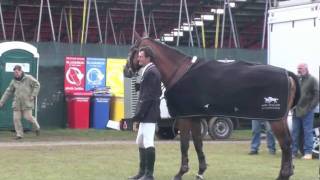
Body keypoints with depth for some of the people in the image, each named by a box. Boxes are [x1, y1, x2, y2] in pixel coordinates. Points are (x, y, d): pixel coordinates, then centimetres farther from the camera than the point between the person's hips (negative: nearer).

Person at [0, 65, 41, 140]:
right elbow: (8, 92, 12)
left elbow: (37, 85, -3)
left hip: (27, 103, -4)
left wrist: (33, 95, -11)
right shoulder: (14, 81, 8)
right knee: (16, 119, -3)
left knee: (28, 117, -5)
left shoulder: (28, 78, -4)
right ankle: (19, 134, 7)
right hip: (17, 104, 4)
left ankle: (37, 127, 23)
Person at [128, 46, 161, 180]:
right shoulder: (150, 71, 16)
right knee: (140, 143, 18)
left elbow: (148, 97, -21)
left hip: (148, 114, -11)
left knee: (148, 143, -7)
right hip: (147, 114, 11)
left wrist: (139, 114, -20)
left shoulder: (150, 72, -16)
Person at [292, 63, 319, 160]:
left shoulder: (312, 80, -2)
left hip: (307, 111, -6)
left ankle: (308, 152, -2)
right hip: (296, 111, 6)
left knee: (307, 132, -3)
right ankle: (294, 151, 13)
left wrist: (310, 107, -12)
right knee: (295, 132, 8)